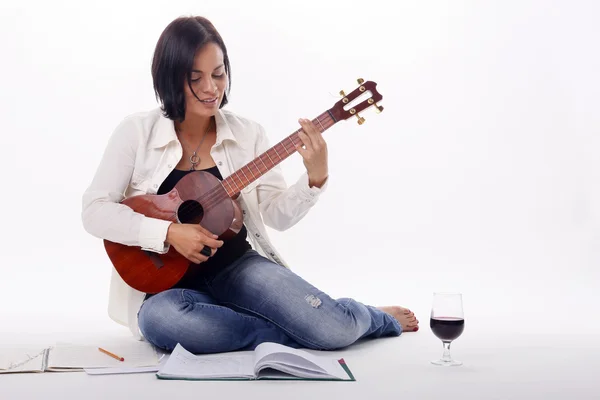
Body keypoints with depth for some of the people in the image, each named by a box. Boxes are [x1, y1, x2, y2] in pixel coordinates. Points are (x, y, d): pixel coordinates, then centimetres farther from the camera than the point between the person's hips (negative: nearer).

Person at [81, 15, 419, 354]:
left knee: (338, 327, -22)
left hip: (238, 265, 1)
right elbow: (95, 211, -8)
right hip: (170, 281, -1)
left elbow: (278, 214, 2)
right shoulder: (137, 132, -4)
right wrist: (168, 232, -21)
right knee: (158, 318, -39)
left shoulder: (248, 133, 3)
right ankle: (298, 332, -18)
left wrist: (316, 177, -17)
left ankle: (376, 319, 18)